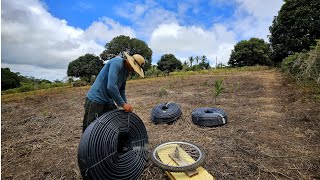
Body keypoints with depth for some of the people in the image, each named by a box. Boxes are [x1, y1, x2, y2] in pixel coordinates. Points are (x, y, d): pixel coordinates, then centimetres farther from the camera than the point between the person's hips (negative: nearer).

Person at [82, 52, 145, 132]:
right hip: (95, 101, -8)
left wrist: (126, 104, 2)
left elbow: (122, 89, 13)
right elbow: (111, 87, -29)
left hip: (109, 102, 9)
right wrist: (122, 104, -21)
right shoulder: (116, 63, -20)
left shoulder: (126, 70, 7)